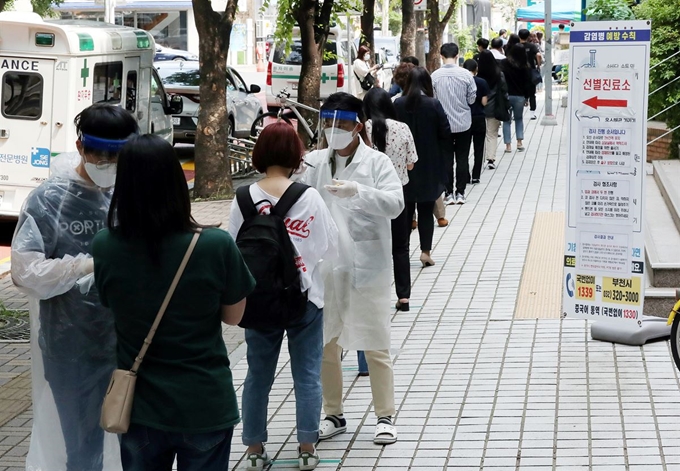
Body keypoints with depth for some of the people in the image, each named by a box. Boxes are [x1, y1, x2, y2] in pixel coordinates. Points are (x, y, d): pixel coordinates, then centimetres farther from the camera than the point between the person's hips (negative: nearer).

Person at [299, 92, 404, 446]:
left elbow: (395, 203, -17)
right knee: (324, 344, 12)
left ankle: (385, 417, 14)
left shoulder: (376, 162, -4)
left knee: (375, 345, 3)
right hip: (324, 266, 4)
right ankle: (333, 415, 26)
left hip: (366, 266, -4)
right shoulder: (314, 162, 6)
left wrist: (358, 191, -32)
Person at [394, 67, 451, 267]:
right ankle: (425, 251, 2)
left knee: (405, 210, 12)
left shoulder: (398, 104, -8)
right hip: (429, 166, -1)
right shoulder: (434, 105, -11)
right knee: (426, 210, 6)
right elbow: (445, 133, -9)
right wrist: (443, 160, 3)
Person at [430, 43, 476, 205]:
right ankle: (460, 193, 11)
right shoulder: (465, 74, -11)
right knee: (462, 158, 9)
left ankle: (449, 193, 10)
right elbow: (472, 99, -4)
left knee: (446, 159, 9)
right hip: (463, 123, 0)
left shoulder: (435, 76, -10)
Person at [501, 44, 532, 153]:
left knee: (506, 120, 8)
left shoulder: (504, 64, -9)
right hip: (519, 96, 2)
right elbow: (528, 82, 0)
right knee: (519, 118, 20)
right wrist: (527, 96, 10)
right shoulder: (524, 67, -4)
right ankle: (519, 142, 9)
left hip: (506, 95, -2)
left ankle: (508, 145, 4)